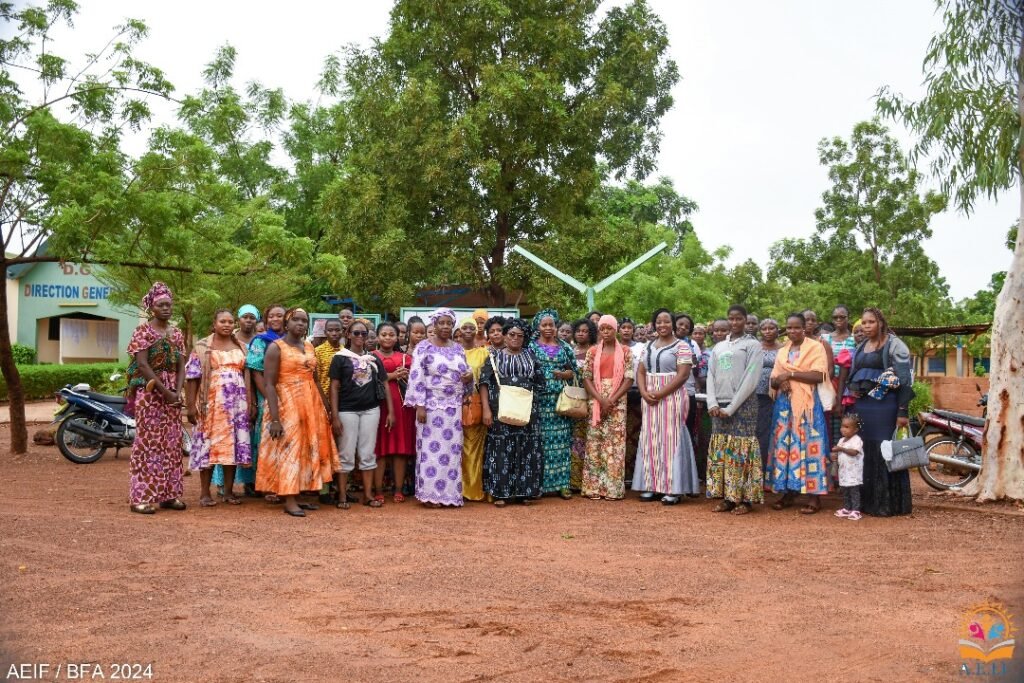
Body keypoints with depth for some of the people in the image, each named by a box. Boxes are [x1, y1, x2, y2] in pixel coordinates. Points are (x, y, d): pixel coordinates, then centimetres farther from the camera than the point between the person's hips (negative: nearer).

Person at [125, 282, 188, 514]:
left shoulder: (176, 333, 12)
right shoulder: (143, 331, -5)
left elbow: (181, 366, 9)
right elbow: (142, 365, -14)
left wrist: (177, 391, -7)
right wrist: (165, 391, -17)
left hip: (172, 395, 6)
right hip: (150, 393, -6)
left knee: (172, 443, 7)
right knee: (148, 443, -6)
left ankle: (169, 494, 14)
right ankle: (141, 497, -2)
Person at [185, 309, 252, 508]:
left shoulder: (240, 347, 14)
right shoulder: (202, 347, 4)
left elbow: (247, 377, 13)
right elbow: (192, 378, -1)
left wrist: (249, 403, 6)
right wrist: (191, 406, -8)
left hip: (236, 404, 3)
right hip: (211, 403, -3)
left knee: (233, 444, 2)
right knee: (209, 444, -3)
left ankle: (229, 491, 11)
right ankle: (205, 493, 4)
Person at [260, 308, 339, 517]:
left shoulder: (309, 347, 12)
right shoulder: (276, 347, -8)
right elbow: (269, 385, -13)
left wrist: (326, 407, 12)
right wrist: (274, 418, -21)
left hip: (311, 404, 7)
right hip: (287, 405, -7)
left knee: (307, 450, 9)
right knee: (288, 450, -5)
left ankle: (298, 496, 17)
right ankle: (289, 501, 0)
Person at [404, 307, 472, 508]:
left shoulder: (458, 349, 12)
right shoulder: (424, 347, -4)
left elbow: (465, 374, 20)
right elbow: (416, 378, -10)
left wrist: (469, 376, -4)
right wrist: (419, 406, -16)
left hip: (454, 407, 5)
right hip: (432, 405, -5)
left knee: (452, 449, 5)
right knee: (431, 448, -4)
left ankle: (448, 493, 14)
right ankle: (430, 493, 3)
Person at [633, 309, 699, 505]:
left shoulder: (681, 346, -4)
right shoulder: (647, 347, 14)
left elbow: (683, 375, -12)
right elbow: (640, 372, 12)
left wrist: (660, 394, -17)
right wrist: (644, 393, -7)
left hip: (672, 398, -6)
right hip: (650, 399, 6)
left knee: (671, 440, -5)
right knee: (651, 440, 6)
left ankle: (672, 489, -2)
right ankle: (652, 486, 11)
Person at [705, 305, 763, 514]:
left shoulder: (753, 345, -1)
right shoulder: (718, 347, 15)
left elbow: (751, 379, -9)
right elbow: (711, 376, 11)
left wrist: (731, 408, -12)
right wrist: (712, 404, -5)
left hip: (743, 406, -5)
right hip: (719, 407, 5)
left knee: (742, 452, -5)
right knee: (721, 452, 4)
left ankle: (745, 499, 2)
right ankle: (727, 497, 11)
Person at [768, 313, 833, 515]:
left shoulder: (816, 347, -1)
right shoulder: (782, 352, 16)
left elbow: (818, 376, -13)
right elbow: (773, 381, 14)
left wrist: (790, 374, -13)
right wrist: (780, 381, -9)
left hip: (807, 404, -5)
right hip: (785, 403, 5)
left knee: (807, 445, -7)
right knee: (784, 445, 2)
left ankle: (814, 496, -4)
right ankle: (788, 492, 9)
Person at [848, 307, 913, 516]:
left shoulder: (894, 345, -4)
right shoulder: (861, 347, 17)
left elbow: (904, 379, -9)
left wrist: (902, 412, -16)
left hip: (885, 405, -6)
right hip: (861, 406, 7)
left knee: (885, 452, -5)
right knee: (864, 452, 7)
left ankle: (887, 503, 1)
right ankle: (867, 501, 15)